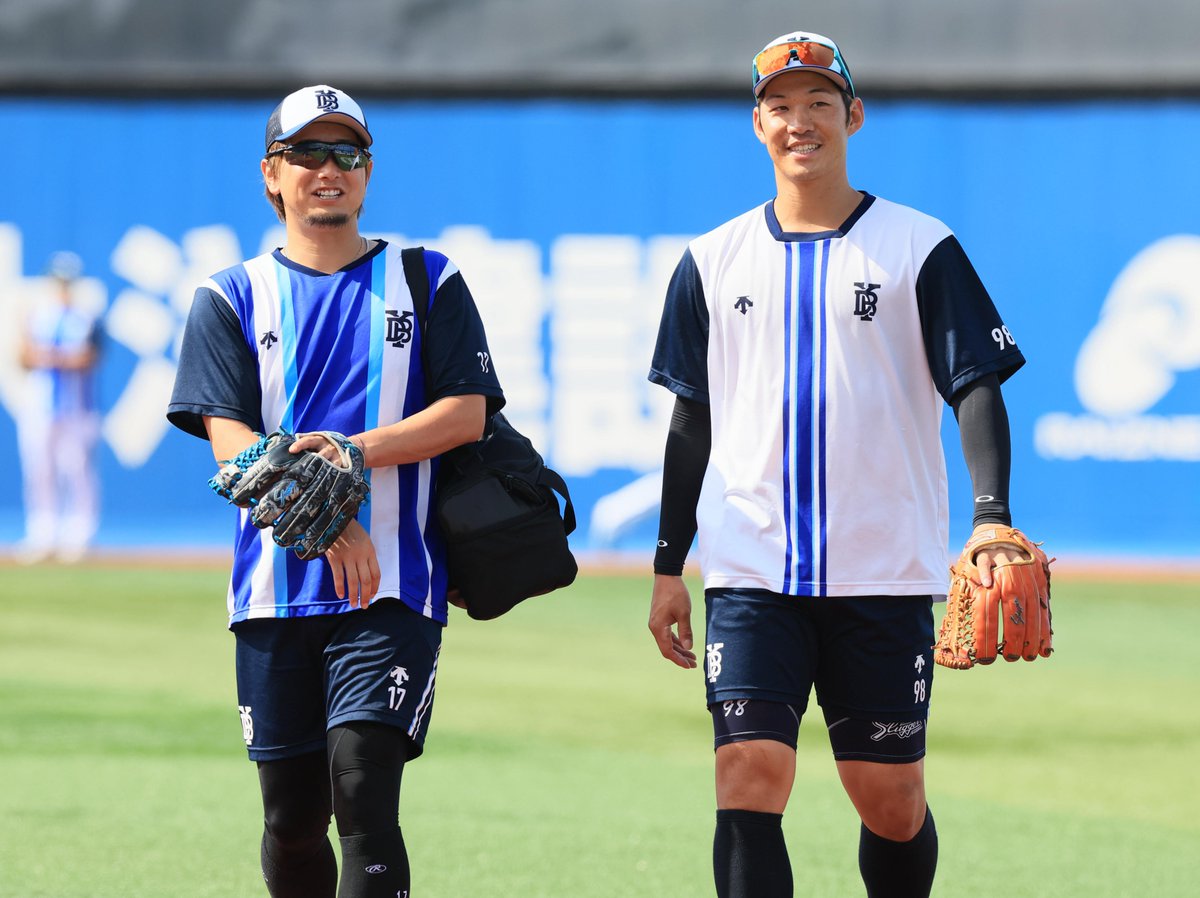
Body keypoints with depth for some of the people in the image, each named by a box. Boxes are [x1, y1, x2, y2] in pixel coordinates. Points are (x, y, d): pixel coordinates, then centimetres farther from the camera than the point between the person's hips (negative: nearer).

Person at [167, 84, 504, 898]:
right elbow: (231, 443, -2)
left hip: (393, 587, -2)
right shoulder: (232, 299, 10)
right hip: (276, 590, 2)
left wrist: (357, 451, -15)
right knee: (292, 817, 4)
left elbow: (467, 411, 0)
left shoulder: (427, 282, 11)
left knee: (363, 789, -16)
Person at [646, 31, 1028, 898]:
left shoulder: (921, 249, 2)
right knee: (750, 779, -13)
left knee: (893, 801, 4)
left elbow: (975, 390, -2)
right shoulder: (714, 261, 10)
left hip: (883, 575, -1)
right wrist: (669, 567, 11)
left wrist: (992, 517, -17)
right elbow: (693, 422, 15)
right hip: (750, 573, 1)